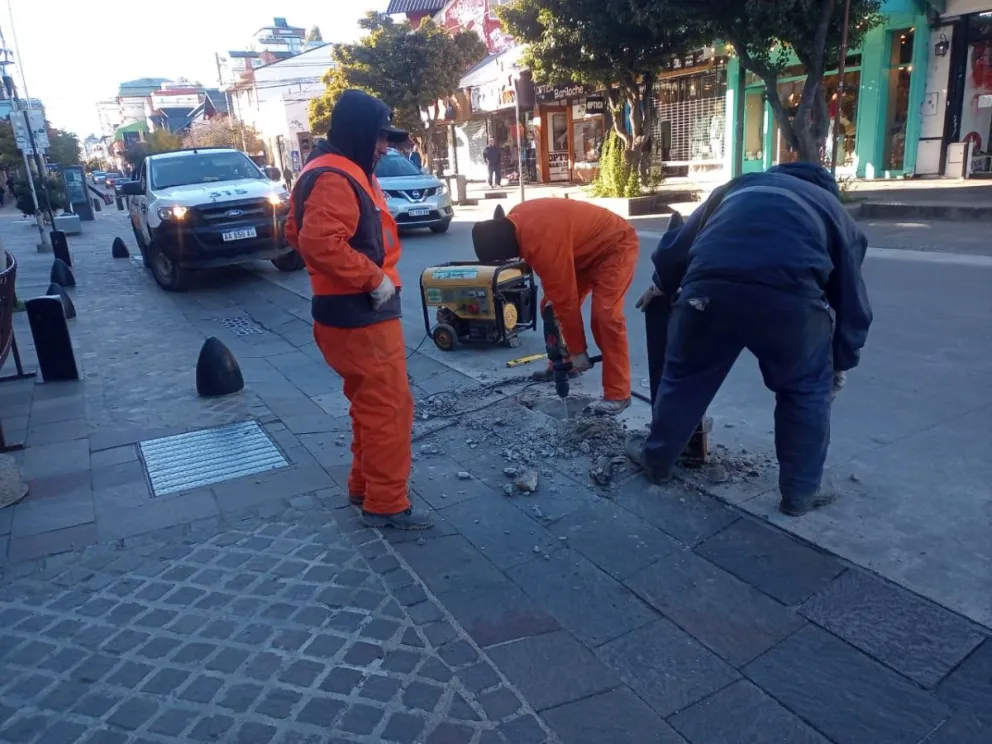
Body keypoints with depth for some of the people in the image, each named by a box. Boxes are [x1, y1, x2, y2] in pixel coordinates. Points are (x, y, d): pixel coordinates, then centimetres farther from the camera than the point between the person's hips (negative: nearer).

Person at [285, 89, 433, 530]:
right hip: (361, 315, -11)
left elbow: (297, 232, 22)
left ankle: (364, 486, 32)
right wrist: (373, 278, -22)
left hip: (353, 311, 11)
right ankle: (385, 504, 8)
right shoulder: (334, 178, -19)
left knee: (371, 405, 20)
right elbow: (321, 243, -32)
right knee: (389, 408, -3)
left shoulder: (341, 172, 16)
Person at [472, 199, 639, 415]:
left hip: (616, 246, -9)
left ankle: (618, 394, -15)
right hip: (586, 247, 10)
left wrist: (578, 351, -20)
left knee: (605, 315, -22)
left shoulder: (542, 242, -36)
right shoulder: (515, 220, -10)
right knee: (551, 305, 9)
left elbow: (566, 300, -30)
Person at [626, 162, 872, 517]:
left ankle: (656, 459, 42)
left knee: (685, 378, 23)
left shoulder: (736, 187, 40)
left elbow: (676, 243, 37)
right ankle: (801, 490, 34)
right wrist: (842, 364, 42)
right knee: (806, 390, 23)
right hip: (791, 295, -1)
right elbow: (851, 299, 31)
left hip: (709, 287, 1)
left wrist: (663, 286, 56)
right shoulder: (835, 212, 35)